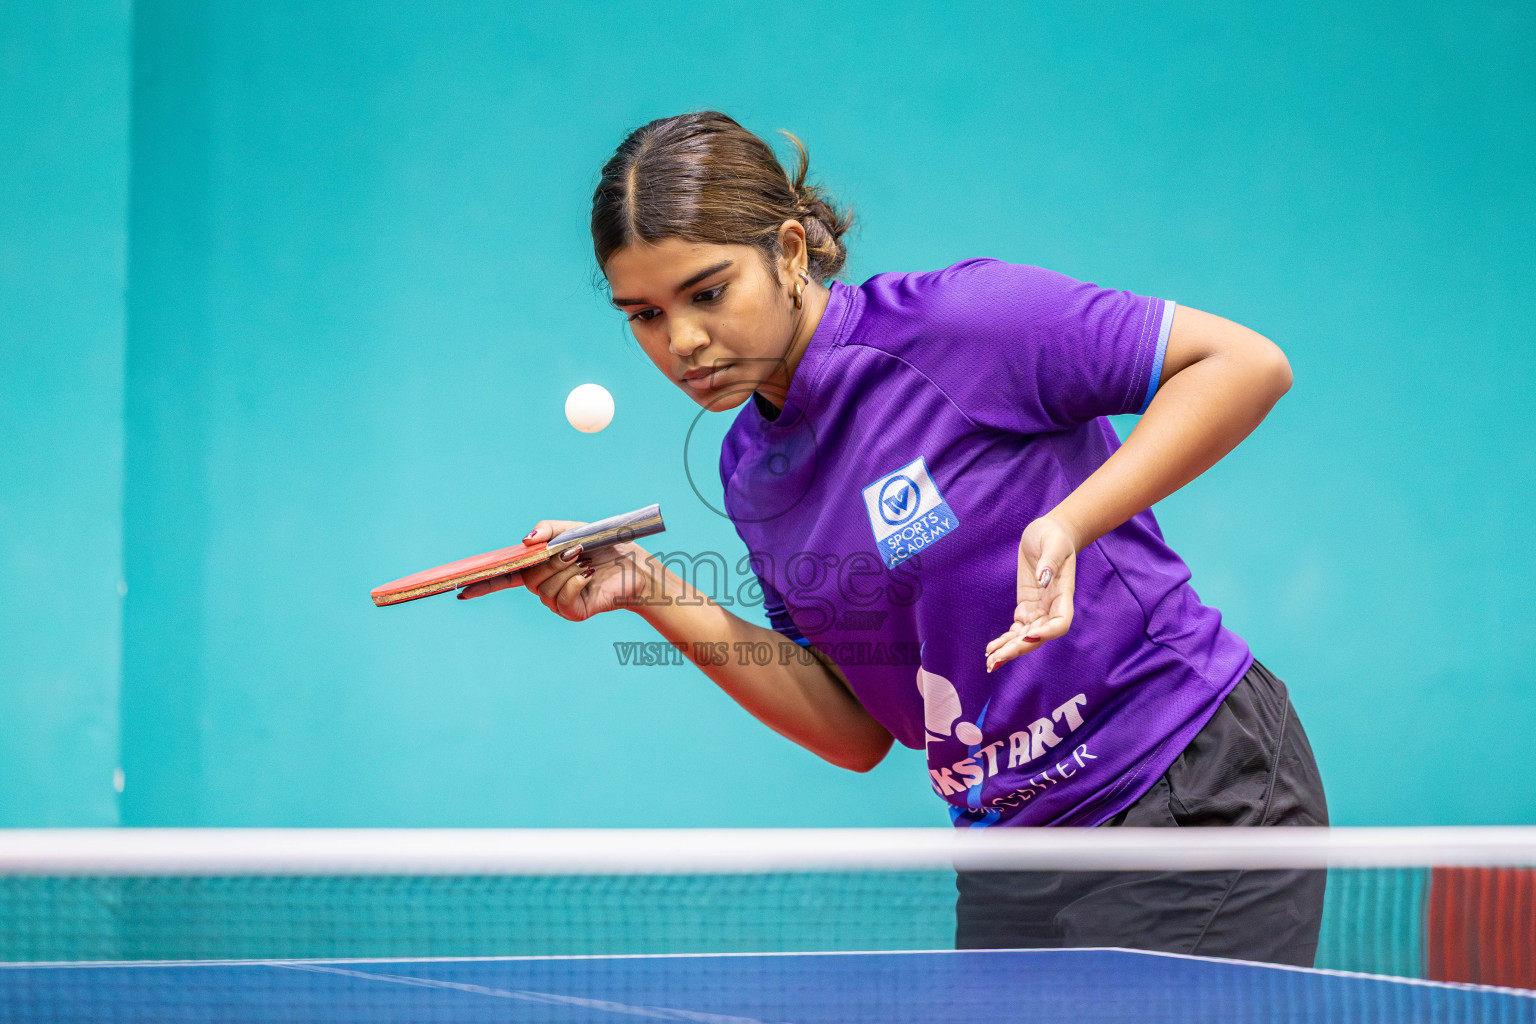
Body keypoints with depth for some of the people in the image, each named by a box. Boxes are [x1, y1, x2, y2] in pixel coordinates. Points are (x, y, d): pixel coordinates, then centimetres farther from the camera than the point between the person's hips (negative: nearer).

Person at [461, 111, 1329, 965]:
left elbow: (1247, 363, -15)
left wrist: (1067, 526, -26)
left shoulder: (956, 322, -15)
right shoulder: (752, 468, 7)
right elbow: (857, 732, 8)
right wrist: (653, 594, -1)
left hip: (1198, 800, -7)